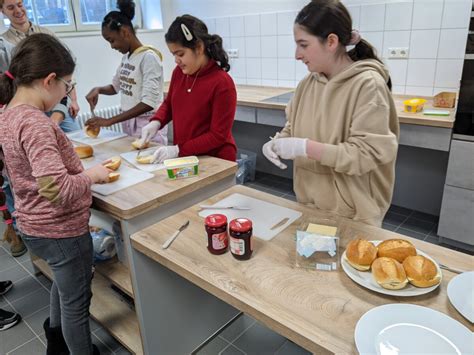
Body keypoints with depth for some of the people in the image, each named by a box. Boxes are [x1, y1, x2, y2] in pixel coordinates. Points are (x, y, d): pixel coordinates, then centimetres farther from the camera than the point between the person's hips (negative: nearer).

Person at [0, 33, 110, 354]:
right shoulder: (35, 123, -27)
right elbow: (57, 188, -35)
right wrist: (92, 174, -19)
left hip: (35, 226, 10)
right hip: (61, 230, -10)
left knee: (64, 282, 33)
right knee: (77, 300, 14)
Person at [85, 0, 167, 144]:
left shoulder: (148, 57, -16)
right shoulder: (126, 57, 8)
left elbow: (148, 103, -24)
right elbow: (115, 86, 23)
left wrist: (109, 121, -24)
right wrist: (98, 89, 1)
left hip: (147, 126, -7)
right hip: (127, 124, 8)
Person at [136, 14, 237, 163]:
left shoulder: (222, 83, -20)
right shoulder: (179, 72, -1)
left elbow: (218, 136, -19)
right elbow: (169, 103, 15)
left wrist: (179, 149, -23)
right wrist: (156, 122, -4)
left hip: (215, 160, -5)